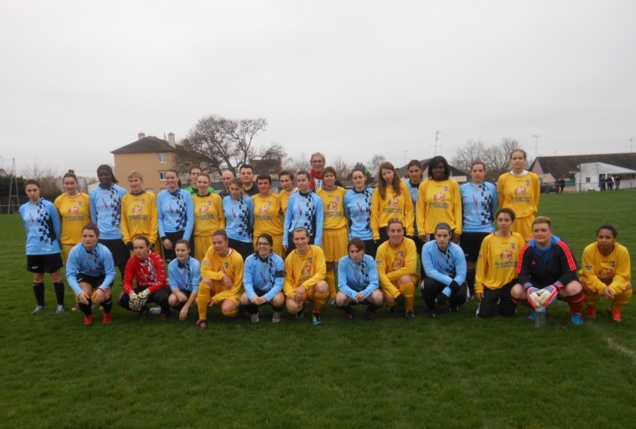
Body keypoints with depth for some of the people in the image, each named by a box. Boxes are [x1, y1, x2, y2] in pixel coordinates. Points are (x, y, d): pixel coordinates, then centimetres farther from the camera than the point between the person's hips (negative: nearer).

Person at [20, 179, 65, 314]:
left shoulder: (49, 205, -10)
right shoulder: (23, 209, 2)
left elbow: (57, 226, -3)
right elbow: (28, 228, 15)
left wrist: (54, 242, 5)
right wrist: (33, 241, 16)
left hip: (50, 249, -4)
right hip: (33, 250, 4)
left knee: (56, 276, 5)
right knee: (37, 278, 14)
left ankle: (60, 304, 16)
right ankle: (40, 304, 29)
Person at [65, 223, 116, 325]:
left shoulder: (105, 251, -31)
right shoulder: (74, 251, -28)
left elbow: (110, 273, -26)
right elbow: (70, 274, -26)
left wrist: (101, 288, -43)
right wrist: (79, 292, -40)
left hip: (102, 275, -1)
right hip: (84, 275, 1)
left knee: (105, 296, -27)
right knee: (83, 294, -28)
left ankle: (108, 313, 11)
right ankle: (88, 315, 7)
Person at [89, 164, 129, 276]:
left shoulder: (122, 192, -3)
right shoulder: (93, 194, 5)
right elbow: (93, 217, 13)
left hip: (119, 236, -2)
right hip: (101, 238, 2)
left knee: (124, 267, 8)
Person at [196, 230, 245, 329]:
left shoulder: (237, 258, -22)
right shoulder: (211, 251, -12)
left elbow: (236, 286, -17)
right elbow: (204, 272, -13)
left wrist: (217, 298, -21)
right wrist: (222, 275, -27)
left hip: (232, 291, -3)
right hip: (217, 287, 3)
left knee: (226, 309, -33)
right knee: (205, 281, -30)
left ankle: (233, 304, 8)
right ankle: (202, 318, -13)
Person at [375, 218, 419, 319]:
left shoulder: (410, 243, -17)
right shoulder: (382, 248, -14)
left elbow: (410, 269, -22)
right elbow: (380, 274, -18)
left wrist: (388, 276, -20)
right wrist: (396, 293, -29)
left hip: (408, 279, 0)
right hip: (390, 282, 1)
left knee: (405, 279, -35)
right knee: (390, 298, -30)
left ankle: (409, 309, -9)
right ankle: (392, 304, 10)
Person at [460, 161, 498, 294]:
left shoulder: (491, 187, 0)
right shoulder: (463, 188, 1)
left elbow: (494, 208, 9)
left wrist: (487, 219, 13)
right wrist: (459, 225, 9)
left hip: (487, 231, -1)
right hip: (468, 231, 1)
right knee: (469, 263, 9)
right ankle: (470, 291, 21)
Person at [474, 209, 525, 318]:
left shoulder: (518, 238, -7)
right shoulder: (488, 240, -12)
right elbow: (481, 264, -8)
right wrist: (479, 286, -7)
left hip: (510, 283, 2)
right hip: (491, 284, -1)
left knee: (509, 313, 8)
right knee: (485, 314, -1)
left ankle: (503, 302, 40)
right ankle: (490, 301, 31)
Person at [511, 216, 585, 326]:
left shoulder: (561, 246, -20)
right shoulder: (527, 249, -13)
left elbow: (570, 273, -22)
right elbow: (522, 274, -13)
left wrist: (554, 287, -39)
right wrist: (529, 289, -35)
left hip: (559, 285, -2)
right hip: (537, 285, 2)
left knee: (574, 288, -36)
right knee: (516, 291, -25)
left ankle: (575, 313, 0)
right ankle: (537, 309, 10)